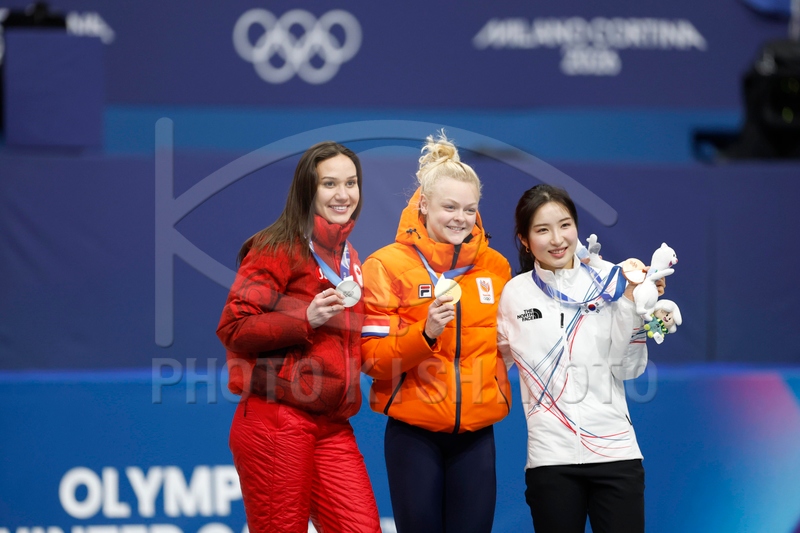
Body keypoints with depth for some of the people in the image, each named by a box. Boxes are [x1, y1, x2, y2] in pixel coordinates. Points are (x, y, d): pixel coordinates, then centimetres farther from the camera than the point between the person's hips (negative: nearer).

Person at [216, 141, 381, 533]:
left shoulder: (346, 257, 18)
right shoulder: (278, 250, -6)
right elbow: (233, 329, -11)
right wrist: (305, 319, -20)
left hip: (333, 427, 7)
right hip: (277, 423, -7)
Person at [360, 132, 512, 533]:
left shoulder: (495, 266, 8)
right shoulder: (388, 265, -5)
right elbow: (372, 358, -9)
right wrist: (425, 333, -24)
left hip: (476, 433, 3)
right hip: (414, 434, -3)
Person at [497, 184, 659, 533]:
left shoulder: (608, 281, 0)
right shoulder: (514, 294, 4)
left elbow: (629, 369, -2)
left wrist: (633, 304, -11)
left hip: (615, 451, -1)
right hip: (550, 458, 1)